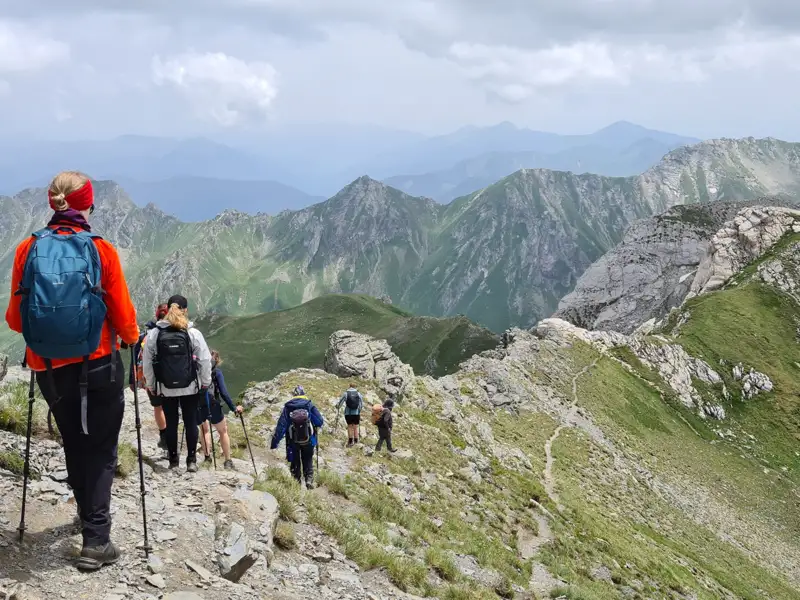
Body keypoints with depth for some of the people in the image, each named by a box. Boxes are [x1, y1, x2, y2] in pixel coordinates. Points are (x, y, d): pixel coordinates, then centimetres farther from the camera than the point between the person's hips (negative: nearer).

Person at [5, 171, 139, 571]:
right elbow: (123, 315, -8)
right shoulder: (101, 250, -11)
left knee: (74, 446, 22)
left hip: (49, 369, 3)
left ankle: (89, 518, 39)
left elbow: (14, 317, 0)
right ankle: (96, 541, 1)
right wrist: (132, 337, 14)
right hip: (99, 367, -3)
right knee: (101, 451, 9)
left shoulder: (28, 249, -4)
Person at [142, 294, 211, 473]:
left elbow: (147, 363, 0)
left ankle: (173, 460, 17)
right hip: (190, 387, -1)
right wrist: (205, 383, 5)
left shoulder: (154, 334, -5)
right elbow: (205, 360, -6)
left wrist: (150, 386, 10)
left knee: (171, 424, 11)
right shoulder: (193, 333, -9)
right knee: (191, 423, 9)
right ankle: (191, 460, 10)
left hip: (166, 388, 1)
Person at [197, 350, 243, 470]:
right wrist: (234, 408, -2)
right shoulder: (216, 371, -1)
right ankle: (228, 461, 19)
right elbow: (223, 393, -8)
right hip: (212, 406, -3)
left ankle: (207, 456, 30)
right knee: (223, 432, 19)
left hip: (197, 406, 3)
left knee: (204, 429, 31)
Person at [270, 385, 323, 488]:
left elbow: (281, 425, -9)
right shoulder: (310, 405, -7)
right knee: (308, 461, 16)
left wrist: (274, 442, -7)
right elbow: (319, 421, -10)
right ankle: (309, 480, -1)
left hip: (293, 441, 0)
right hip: (308, 440, 0)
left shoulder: (287, 407, -5)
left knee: (295, 463, 16)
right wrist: (314, 427, 14)